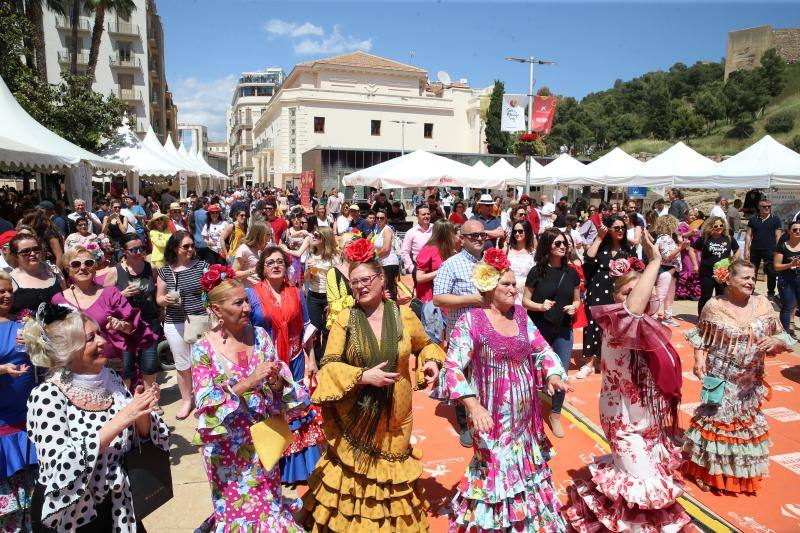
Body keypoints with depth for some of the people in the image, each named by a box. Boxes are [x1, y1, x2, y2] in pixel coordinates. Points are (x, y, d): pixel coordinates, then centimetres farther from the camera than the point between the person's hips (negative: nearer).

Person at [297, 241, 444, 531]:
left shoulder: (404, 315, -4)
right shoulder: (345, 319, -8)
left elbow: (425, 345, 12)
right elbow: (329, 364, -9)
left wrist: (431, 361, -8)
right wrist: (363, 376, -20)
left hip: (394, 411, 1)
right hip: (355, 412, -1)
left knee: (390, 471, 16)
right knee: (354, 470, 9)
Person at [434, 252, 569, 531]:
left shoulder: (520, 314, 3)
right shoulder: (470, 320, -15)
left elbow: (542, 350, 9)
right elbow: (453, 367, -20)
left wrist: (553, 375, -11)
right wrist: (473, 405, -31)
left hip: (525, 413, 6)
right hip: (492, 415, -6)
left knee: (527, 468, 22)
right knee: (498, 470, 7)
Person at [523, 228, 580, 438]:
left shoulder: (571, 273, 0)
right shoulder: (537, 271, -8)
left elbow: (577, 300, 11)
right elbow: (525, 301, -3)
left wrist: (574, 307, -10)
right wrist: (540, 306, -21)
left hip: (563, 331, 3)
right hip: (538, 329, -2)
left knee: (562, 373, 6)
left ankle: (555, 416, 26)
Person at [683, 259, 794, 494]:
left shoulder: (763, 305, -4)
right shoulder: (714, 306, -9)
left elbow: (782, 336, 4)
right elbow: (700, 336, 2)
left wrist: (776, 341, -18)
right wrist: (699, 359, -10)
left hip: (750, 381, 3)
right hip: (719, 379, -3)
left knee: (747, 421, 14)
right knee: (715, 419, 6)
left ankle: (743, 472, 34)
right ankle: (710, 471, 25)